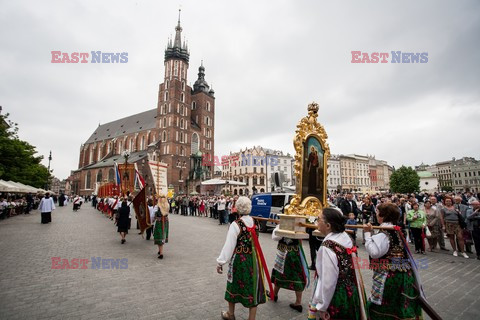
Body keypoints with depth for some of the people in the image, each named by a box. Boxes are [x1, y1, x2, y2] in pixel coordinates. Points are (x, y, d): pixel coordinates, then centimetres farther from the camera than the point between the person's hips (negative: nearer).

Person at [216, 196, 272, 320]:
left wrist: (220, 262, -9)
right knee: (252, 286, 14)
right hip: (254, 259, 4)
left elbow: (229, 245, -16)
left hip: (239, 259, -3)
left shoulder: (236, 225, -17)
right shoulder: (255, 223, -2)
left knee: (235, 285, 18)